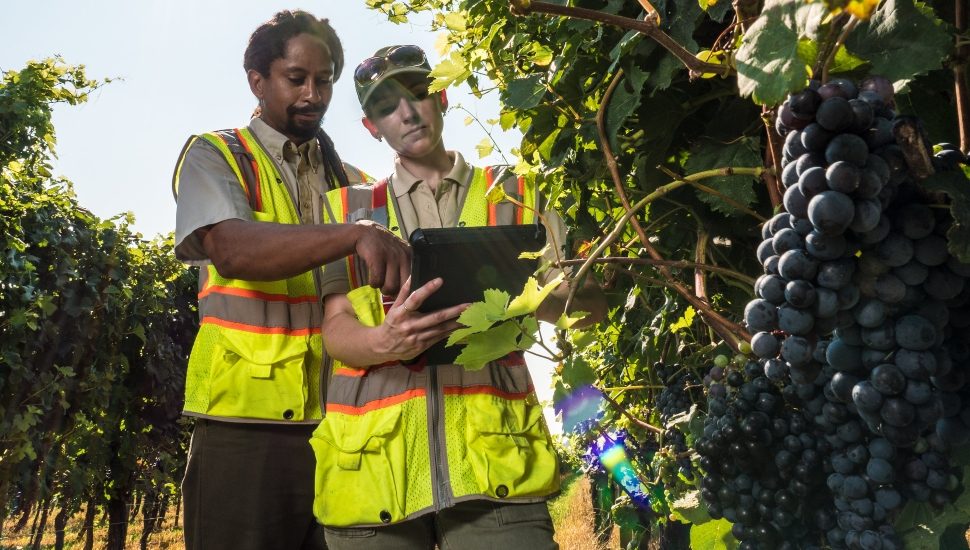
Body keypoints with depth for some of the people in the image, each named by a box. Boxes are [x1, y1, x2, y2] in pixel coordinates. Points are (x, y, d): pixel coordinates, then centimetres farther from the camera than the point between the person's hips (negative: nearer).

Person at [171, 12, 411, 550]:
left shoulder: (352, 182, 17)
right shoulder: (214, 156, 4)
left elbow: (387, 281, 13)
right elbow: (232, 248, -17)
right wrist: (355, 234, -31)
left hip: (342, 422, 4)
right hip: (247, 422, -4)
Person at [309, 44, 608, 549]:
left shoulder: (513, 196, 14)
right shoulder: (349, 208, 14)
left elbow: (591, 304, 8)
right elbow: (336, 330, 4)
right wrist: (385, 341, -19)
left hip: (494, 453, 0)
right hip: (373, 459, 1)